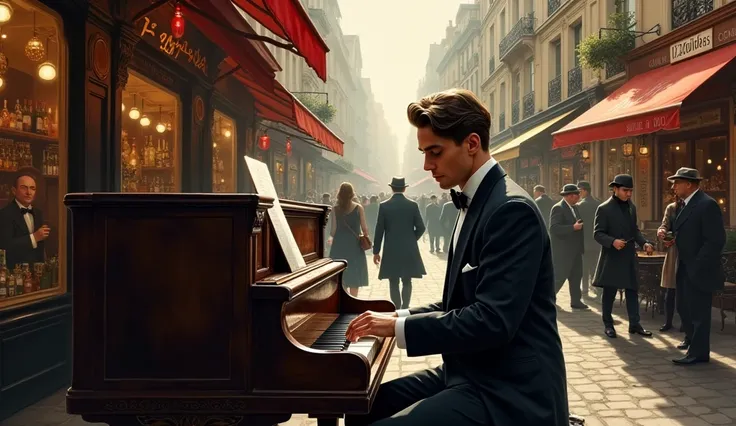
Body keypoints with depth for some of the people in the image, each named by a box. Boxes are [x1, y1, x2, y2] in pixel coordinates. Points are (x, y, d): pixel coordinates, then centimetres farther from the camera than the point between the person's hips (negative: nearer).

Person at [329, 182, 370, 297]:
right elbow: (365, 229, -5)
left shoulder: (335, 209, -3)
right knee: (354, 276, 8)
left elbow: (333, 230, -5)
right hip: (354, 245, -1)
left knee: (339, 277, 9)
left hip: (339, 245, 1)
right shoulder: (358, 208, -4)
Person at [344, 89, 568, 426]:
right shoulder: (475, 203, 12)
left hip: (508, 393, -9)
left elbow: (492, 321, -27)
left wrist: (400, 327, -20)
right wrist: (401, 317, 4)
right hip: (475, 375, 9)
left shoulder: (512, 209, -19)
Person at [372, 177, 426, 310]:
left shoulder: (384, 205, -5)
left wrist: (376, 251, 3)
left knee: (394, 283, 5)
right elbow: (421, 227, -3)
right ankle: (404, 310, 3)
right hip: (409, 250, 1)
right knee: (407, 282, 10)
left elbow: (379, 230, -4)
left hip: (391, 250, -1)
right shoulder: (413, 205, -2)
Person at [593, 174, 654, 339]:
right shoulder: (604, 208, -11)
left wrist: (644, 243, -3)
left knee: (632, 290, 8)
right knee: (609, 292, 5)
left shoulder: (631, 206, 9)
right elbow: (597, 233, -13)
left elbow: (634, 230, 15)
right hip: (611, 257, -6)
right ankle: (608, 324, 17)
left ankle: (634, 324, 17)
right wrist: (613, 241, -30)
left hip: (629, 256, 6)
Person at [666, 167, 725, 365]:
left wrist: (697, 266, -23)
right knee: (684, 307, 22)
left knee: (698, 310, 1)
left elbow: (716, 240, -22)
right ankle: (691, 339, 42)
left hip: (698, 269, -10)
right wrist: (672, 237, 5)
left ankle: (698, 352, 12)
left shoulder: (707, 204, -18)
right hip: (685, 268, 10)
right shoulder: (686, 205, 12)